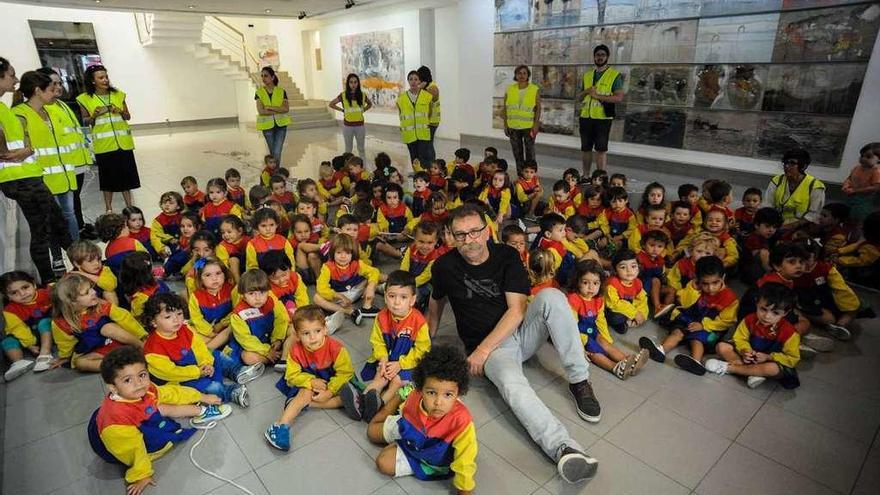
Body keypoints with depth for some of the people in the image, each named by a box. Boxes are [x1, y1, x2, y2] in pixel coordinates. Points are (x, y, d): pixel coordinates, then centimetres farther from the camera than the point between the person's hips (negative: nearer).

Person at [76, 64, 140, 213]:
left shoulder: (118, 95, 5)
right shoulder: (85, 99, -1)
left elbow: (128, 116, 10)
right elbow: (85, 121, 6)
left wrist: (120, 112, -11)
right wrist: (94, 116, -14)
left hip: (123, 142, 2)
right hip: (103, 144, -2)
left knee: (126, 173, 6)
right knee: (108, 175, 6)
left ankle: (129, 206, 17)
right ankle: (108, 207, 18)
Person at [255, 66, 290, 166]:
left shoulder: (281, 91, 1)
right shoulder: (259, 92, 0)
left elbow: (286, 109, -10)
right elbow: (261, 111, -11)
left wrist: (270, 107, -16)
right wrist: (279, 110, -11)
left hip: (281, 125, -1)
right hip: (267, 126, 1)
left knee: (277, 153, -10)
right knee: (272, 153, 9)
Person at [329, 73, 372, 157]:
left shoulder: (362, 95, -2)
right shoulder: (343, 95, -6)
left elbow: (370, 104, 17)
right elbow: (331, 104, 3)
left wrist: (363, 110, 3)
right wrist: (342, 110, -2)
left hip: (360, 125, 1)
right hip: (347, 126, -1)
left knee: (361, 148, 10)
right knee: (348, 149, 10)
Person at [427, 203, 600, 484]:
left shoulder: (507, 256, -7)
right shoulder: (444, 266, -6)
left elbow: (516, 310, -13)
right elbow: (436, 304, 13)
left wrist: (483, 349, -19)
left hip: (521, 330, 2)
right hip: (486, 347, -2)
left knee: (551, 296, -27)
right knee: (512, 385, -36)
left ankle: (579, 380, -18)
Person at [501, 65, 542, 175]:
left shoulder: (535, 89, 1)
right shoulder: (510, 89, 7)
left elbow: (538, 107, -1)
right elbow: (505, 108, 9)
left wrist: (536, 124, -10)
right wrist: (505, 125, 5)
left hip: (529, 126, -3)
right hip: (513, 126, 3)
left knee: (530, 153, -1)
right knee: (517, 153, 8)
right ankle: (520, 177, 18)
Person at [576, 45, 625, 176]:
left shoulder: (615, 75, 0)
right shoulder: (587, 75, 15)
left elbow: (619, 97, -11)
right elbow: (578, 98, 18)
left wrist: (597, 95, -16)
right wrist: (585, 92, -4)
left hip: (602, 118, -5)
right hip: (586, 117, 5)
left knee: (601, 149, -2)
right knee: (585, 148, 9)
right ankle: (585, 176, 19)